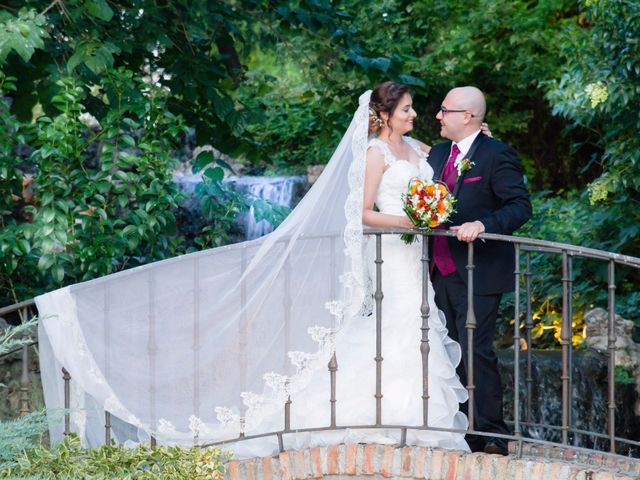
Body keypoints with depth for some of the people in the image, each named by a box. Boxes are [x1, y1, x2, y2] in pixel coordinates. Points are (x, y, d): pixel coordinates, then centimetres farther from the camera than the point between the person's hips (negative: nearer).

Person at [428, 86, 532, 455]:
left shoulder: (497, 155, -10)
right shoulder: (438, 154, 14)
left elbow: (520, 206, -16)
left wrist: (482, 225, -30)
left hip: (478, 275, -8)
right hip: (444, 273, 8)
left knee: (476, 353, -10)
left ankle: (492, 436, -3)